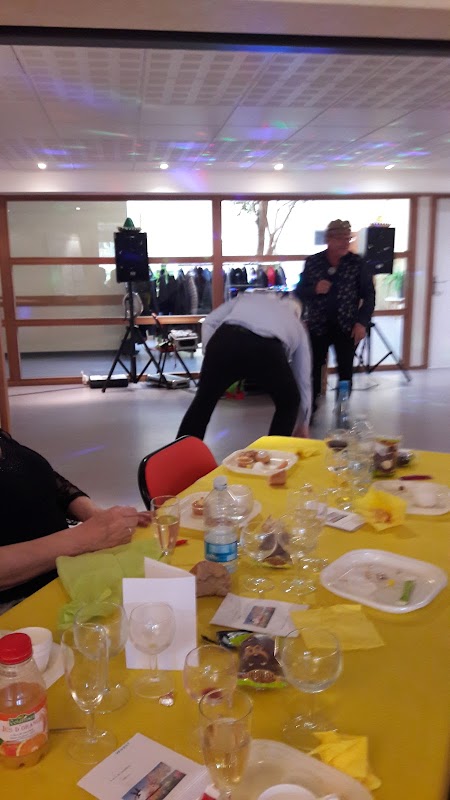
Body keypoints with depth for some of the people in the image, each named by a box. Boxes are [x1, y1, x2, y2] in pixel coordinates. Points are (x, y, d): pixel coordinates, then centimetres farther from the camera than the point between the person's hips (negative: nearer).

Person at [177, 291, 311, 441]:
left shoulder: (247, 297, 41)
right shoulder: (297, 325, 39)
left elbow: (209, 322, 23)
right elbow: (304, 376, 42)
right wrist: (302, 423, 50)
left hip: (226, 339, 1)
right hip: (267, 349, -1)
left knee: (204, 399, 24)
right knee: (289, 403, 27)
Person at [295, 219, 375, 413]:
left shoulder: (357, 263, -2)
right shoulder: (312, 262, 0)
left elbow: (369, 294, 0)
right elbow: (299, 292, 5)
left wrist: (362, 322, -10)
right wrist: (314, 289, -16)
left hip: (347, 327, 0)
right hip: (317, 326, 1)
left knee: (345, 371, 4)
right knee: (312, 368, 1)